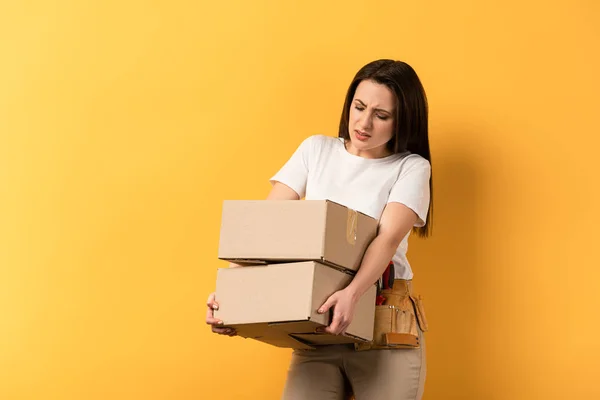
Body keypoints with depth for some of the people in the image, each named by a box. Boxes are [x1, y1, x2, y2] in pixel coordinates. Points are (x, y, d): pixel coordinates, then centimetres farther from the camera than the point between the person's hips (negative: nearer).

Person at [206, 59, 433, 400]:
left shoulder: (411, 167, 1)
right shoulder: (317, 150, 10)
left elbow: (388, 238, -16)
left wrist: (353, 294, -34)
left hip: (384, 324, -2)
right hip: (316, 324, 2)